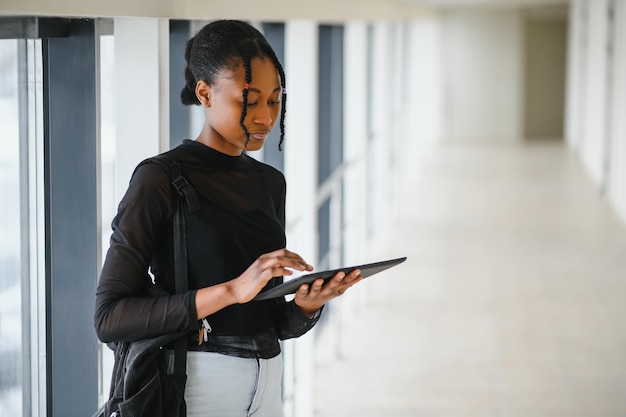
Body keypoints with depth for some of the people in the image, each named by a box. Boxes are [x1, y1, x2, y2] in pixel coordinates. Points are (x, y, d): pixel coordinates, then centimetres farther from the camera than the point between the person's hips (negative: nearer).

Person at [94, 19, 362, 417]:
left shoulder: (271, 182, 8)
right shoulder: (160, 180, -10)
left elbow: (273, 323, 13)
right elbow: (109, 317, -17)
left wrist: (306, 304, -9)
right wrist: (232, 290, -24)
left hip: (266, 384, 6)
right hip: (195, 383, -6)